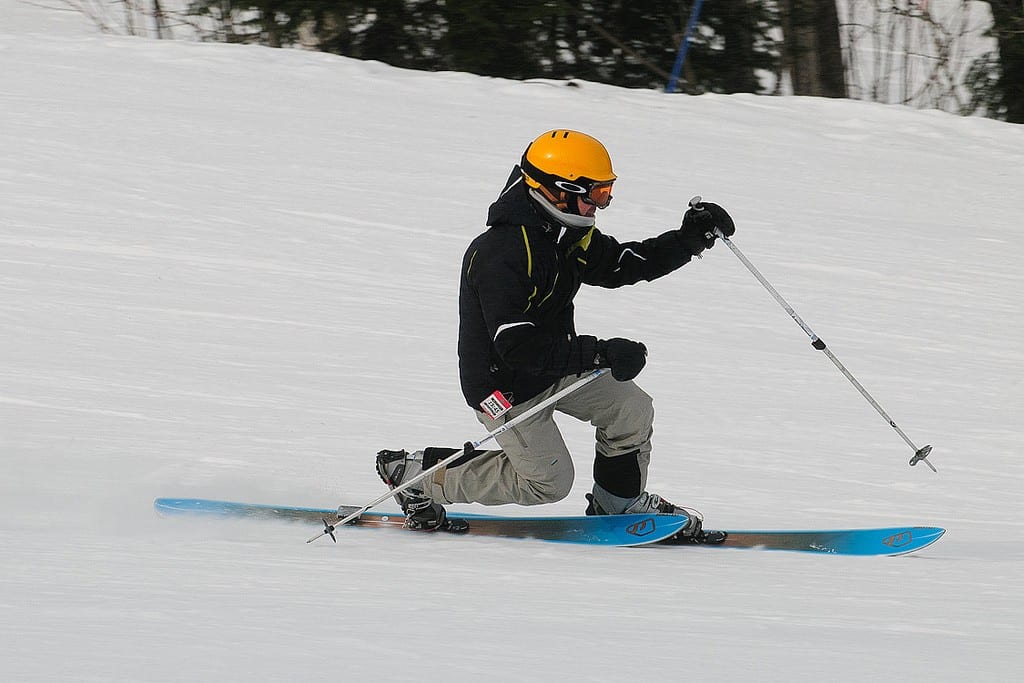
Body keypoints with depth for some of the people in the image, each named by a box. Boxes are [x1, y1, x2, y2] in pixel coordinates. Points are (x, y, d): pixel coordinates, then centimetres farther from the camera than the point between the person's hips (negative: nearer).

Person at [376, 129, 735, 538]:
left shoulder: (571, 235, -4)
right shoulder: (501, 253, -33)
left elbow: (620, 264, 10)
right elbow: (517, 347, -36)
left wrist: (690, 239, -3)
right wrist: (599, 354, -37)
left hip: (555, 364, 8)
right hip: (506, 384, -8)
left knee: (632, 410, 0)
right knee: (548, 481, 0)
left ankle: (618, 503, 24)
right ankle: (413, 474, 11)